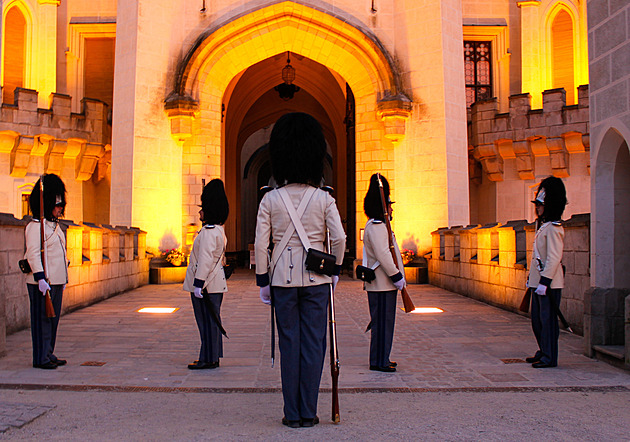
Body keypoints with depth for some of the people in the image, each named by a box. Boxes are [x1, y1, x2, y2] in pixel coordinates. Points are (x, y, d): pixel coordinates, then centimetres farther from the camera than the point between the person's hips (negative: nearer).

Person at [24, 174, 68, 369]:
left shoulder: (54, 225, 17)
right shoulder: (36, 226, -13)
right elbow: (33, 254, -19)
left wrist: (63, 280, 23)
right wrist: (40, 278, -24)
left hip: (56, 281, 9)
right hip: (43, 282, -9)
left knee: (53, 319, 13)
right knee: (42, 320, -3)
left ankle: (49, 355, 22)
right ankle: (41, 358, 4)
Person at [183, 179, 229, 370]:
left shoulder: (208, 232, -17)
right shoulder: (218, 230, 15)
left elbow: (205, 259, -22)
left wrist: (198, 284, -22)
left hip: (206, 285, -10)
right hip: (215, 284, 10)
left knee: (207, 321, -4)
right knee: (212, 320, 13)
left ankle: (208, 359, 2)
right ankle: (213, 357, 20)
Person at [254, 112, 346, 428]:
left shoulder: (270, 200, -2)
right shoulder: (324, 198, -3)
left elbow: (260, 244, -4)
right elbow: (339, 238, -8)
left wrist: (262, 282, 4)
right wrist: (336, 269, 7)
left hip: (283, 278, 1)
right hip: (316, 278, 0)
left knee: (289, 344, 7)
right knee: (313, 344, 6)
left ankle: (292, 414, 12)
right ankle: (308, 413, 10)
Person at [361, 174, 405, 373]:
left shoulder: (378, 225, 18)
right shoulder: (376, 226, -16)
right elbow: (383, 255, -23)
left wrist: (396, 276, 21)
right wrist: (397, 277, -19)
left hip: (384, 283, 11)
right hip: (382, 284, -11)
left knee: (384, 321, 15)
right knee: (382, 321, -5)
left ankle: (381, 358, 23)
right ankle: (379, 361, 1)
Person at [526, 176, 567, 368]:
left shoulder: (553, 228, -15)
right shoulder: (542, 225, 15)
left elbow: (554, 258, -21)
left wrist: (544, 281, -23)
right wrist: (532, 278, 21)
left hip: (549, 283, -10)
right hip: (539, 282, 10)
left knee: (547, 318, -3)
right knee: (537, 319, 16)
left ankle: (550, 358, 5)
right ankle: (543, 351, 28)